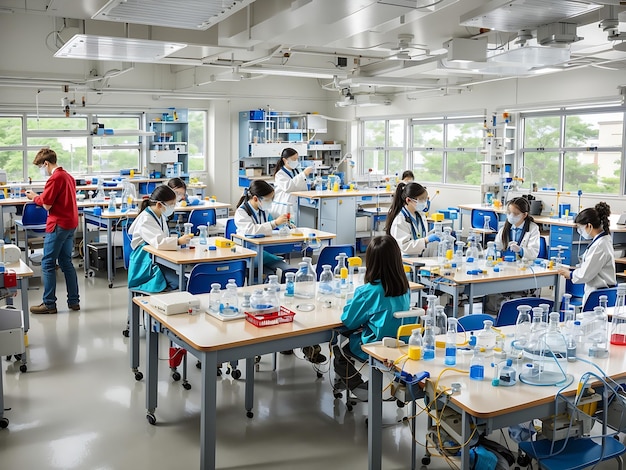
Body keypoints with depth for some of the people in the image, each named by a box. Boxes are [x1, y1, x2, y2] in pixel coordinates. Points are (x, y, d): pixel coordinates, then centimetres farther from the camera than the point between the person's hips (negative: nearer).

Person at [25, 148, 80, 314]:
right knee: (66, 263, 14)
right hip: (71, 224, 9)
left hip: (58, 225, -9)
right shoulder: (68, 176, 13)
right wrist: (40, 197, 12)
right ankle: (74, 301, 16)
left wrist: (35, 197, 5)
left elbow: (47, 205, -13)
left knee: (48, 264, -1)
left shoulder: (54, 178, -15)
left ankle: (49, 304, 3)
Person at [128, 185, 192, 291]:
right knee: (179, 282, -27)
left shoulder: (161, 217, 12)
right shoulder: (145, 220, -17)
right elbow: (158, 242, -32)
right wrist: (178, 241, -37)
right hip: (146, 264, -9)